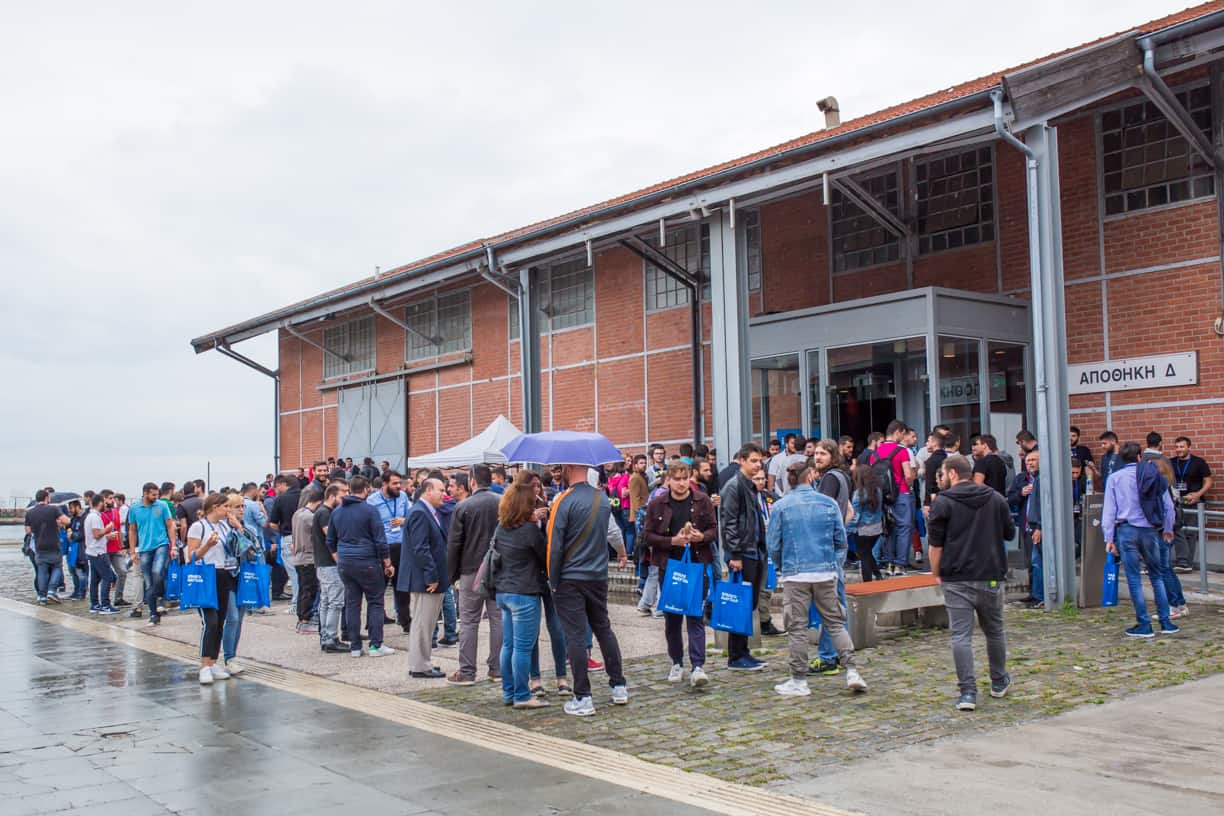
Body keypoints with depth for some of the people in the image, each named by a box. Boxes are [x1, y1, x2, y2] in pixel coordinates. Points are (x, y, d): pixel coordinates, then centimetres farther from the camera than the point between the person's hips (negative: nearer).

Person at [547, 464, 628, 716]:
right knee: (603, 629, 17)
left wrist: (553, 581, -5)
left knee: (575, 636, -1)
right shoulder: (602, 498, 4)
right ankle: (619, 687, 21)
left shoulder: (563, 501, -14)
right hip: (599, 576, 5)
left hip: (570, 580, -5)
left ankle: (582, 698, 2)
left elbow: (555, 546, -13)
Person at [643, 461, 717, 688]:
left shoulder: (702, 501, 1)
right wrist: (672, 541, -14)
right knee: (672, 618, 10)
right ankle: (677, 664, 24)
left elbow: (714, 529, 7)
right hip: (668, 565, 1)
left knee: (696, 616, -5)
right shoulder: (656, 504, 0)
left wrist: (702, 537, -14)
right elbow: (648, 535, -1)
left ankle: (697, 666, -8)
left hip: (697, 565, -1)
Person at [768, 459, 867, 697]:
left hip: (794, 574, -2)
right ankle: (851, 671, 5)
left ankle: (799, 681, 9)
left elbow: (773, 545, 0)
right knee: (835, 622, 11)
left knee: (797, 627, 4)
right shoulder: (829, 503, 2)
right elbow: (841, 540, 6)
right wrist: (836, 567, 16)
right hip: (826, 572, 2)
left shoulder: (780, 507, -3)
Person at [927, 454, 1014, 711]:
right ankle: (999, 682, 34)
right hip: (992, 576, 4)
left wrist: (936, 573, 5)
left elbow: (936, 544, -7)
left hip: (957, 578, -4)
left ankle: (967, 692, -8)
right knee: (994, 630, 20)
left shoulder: (943, 502, -5)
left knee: (961, 635, -2)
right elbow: (1010, 533, 15)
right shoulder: (996, 498, 7)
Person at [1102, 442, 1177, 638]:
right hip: (1150, 530, 2)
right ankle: (1166, 622, 13)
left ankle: (1144, 625, 3)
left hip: (1127, 530, -2)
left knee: (1134, 579, 2)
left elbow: (1109, 511, -2)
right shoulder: (1155, 475, 5)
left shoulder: (1115, 478, 0)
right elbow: (1168, 505, 9)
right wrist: (1168, 529, 24)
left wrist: (1109, 538, 2)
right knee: (1156, 576, 14)